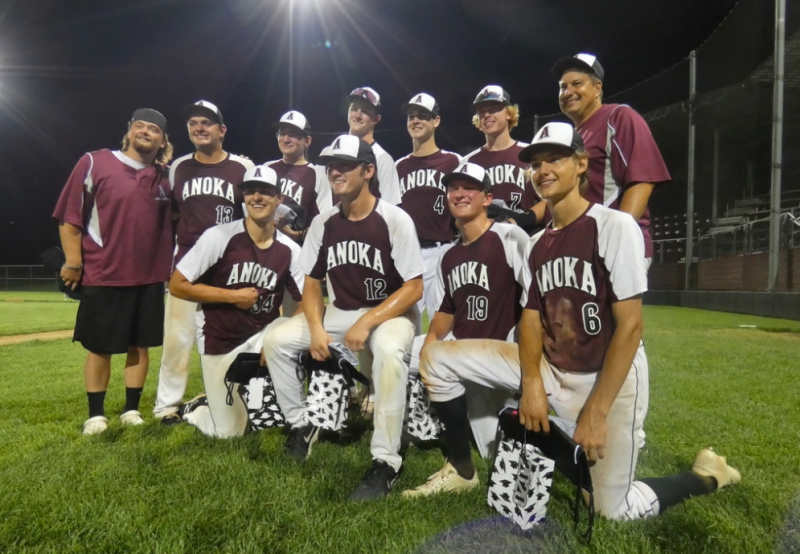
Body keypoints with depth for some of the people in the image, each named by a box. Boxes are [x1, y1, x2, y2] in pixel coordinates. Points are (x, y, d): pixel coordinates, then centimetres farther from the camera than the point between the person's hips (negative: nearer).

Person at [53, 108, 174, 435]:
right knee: (99, 348, 6)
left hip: (150, 279, 4)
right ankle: (95, 414, 19)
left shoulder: (165, 177, 7)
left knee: (140, 346, 9)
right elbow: (69, 216, -5)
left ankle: (131, 410, 21)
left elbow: (169, 223, 19)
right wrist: (73, 263, -7)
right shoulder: (95, 163, -4)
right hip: (102, 277, -3)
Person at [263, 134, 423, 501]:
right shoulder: (323, 223, 1)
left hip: (389, 313, -5)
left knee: (388, 351, -38)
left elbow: (414, 288, -16)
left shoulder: (395, 220, -14)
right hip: (338, 313, 6)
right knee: (276, 340, -7)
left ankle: (385, 461, -25)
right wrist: (317, 329, -11)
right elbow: (312, 283, 7)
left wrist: (366, 323, -24)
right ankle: (300, 424, 12)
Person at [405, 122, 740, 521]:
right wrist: (532, 382, -12)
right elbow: (530, 318, 5)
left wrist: (595, 412, -19)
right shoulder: (536, 244, 6)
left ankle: (707, 476, 22)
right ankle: (461, 469, 12)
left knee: (614, 511, -6)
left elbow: (630, 326, -17)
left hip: (610, 379, -6)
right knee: (437, 358, -3)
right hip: (549, 370, 6)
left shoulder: (614, 226, -14)